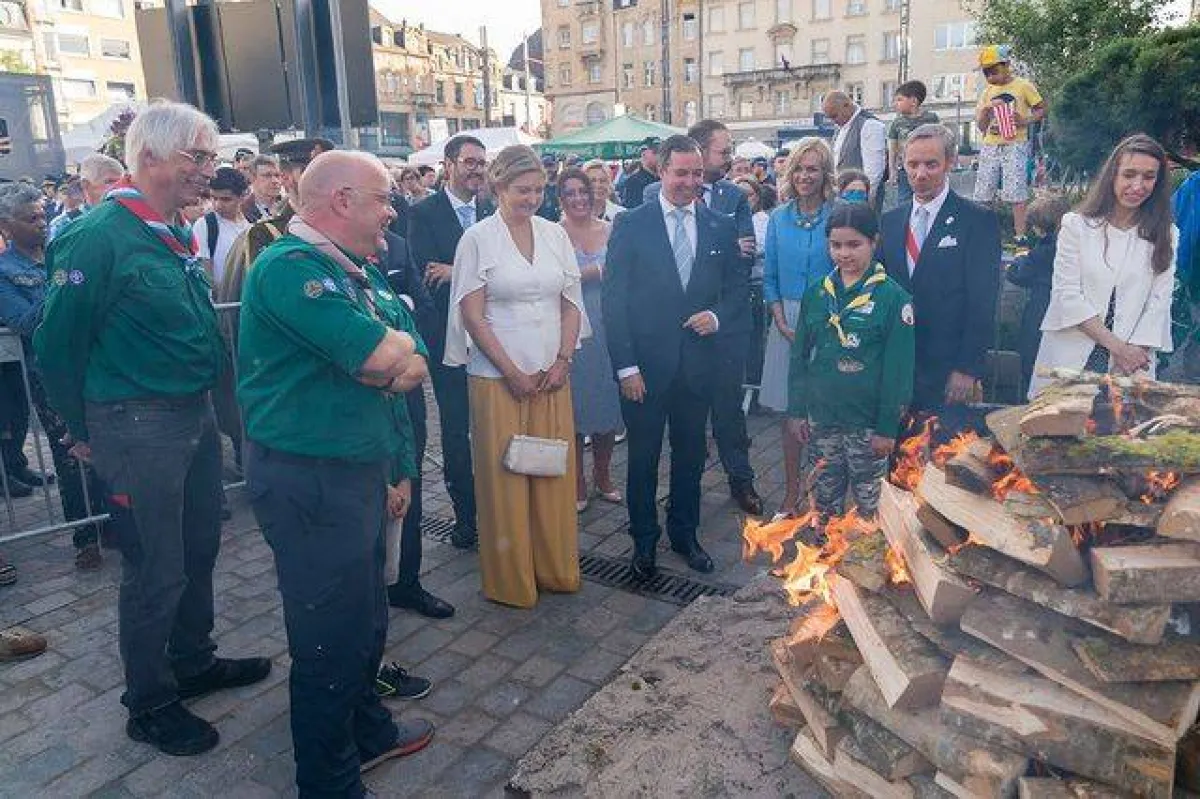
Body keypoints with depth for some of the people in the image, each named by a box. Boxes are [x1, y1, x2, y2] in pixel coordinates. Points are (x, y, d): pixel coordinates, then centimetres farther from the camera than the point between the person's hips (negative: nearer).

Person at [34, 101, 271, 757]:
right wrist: (83, 432, -4)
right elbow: (57, 343, -13)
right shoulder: (98, 236, -17)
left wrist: (203, 401, 16)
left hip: (194, 414, 8)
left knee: (199, 551, 19)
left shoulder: (174, 235, 8)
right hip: (137, 426, -8)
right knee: (156, 571, 5)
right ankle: (149, 705, 25)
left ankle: (193, 662, 40)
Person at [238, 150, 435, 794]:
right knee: (330, 639, 3)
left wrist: (393, 360, -11)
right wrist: (401, 343, -4)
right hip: (309, 480, -9)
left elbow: (415, 366, 10)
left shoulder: (352, 272, 13)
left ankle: (366, 731, 43)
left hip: (356, 470, 9)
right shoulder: (288, 266, -17)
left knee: (366, 618, 22)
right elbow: (379, 356, -26)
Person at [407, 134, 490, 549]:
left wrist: (456, 272, -17)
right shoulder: (424, 213, -2)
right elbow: (425, 270, -14)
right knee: (455, 429, 7)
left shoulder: (492, 213, 8)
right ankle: (465, 514, 19)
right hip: (447, 337, -3)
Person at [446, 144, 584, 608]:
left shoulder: (555, 234, 7)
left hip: (552, 376, 4)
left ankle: (555, 568, 27)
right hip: (497, 377, -4)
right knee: (504, 478, 5)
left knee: (554, 473, 10)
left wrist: (563, 361, -3)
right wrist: (513, 372, -11)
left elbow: (572, 304, 9)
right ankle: (511, 579, 21)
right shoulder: (478, 238, -4)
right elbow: (471, 313, -7)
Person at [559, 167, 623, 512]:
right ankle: (577, 483, 19)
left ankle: (603, 476, 28)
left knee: (608, 402, 10)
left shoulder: (611, 230, 7)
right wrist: (599, 270, -14)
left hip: (608, 328, 3)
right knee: (574, 406, 4)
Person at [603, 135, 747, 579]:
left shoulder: (721, 228, 4)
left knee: (691, 455, 15)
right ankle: (644, 542, 27)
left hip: (697, 364, 3)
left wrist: (717, 316, -11)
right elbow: (614, 301, -7)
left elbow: (739, 290, 11)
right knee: (643, 458, 9)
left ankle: (685, 535, 34)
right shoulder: (631, 225, -5)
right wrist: (626, 366, -12)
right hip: (645, 364, -3)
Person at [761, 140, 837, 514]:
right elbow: (770, 279, 9)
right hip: (787, 323, 3)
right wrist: (783, 325, -3)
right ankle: (792, 491, 20)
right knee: (790, 411, 7)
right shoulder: (778, 219, 8)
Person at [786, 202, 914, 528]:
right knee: (824, 499, 15)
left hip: (867, 424, -4)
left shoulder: (893, 297, -8)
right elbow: (800, 356, 8)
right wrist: (796, 410, 5)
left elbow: (898, 369, -8)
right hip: (820, 418, 4)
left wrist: (888, 427, -10)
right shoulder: (816, 293, 4)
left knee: (869, 504, 7)